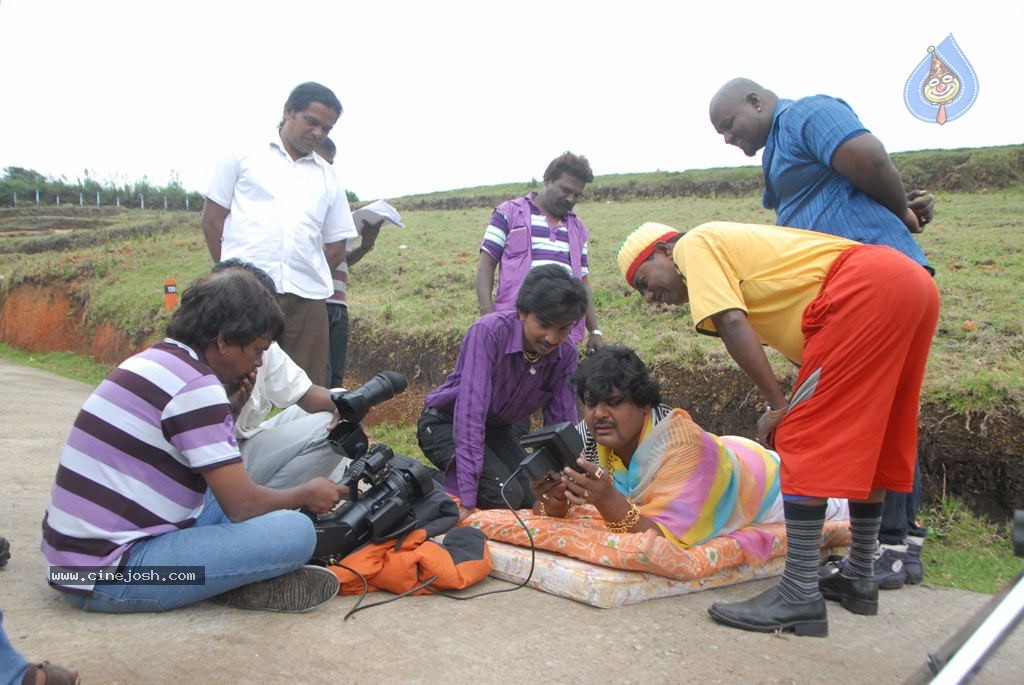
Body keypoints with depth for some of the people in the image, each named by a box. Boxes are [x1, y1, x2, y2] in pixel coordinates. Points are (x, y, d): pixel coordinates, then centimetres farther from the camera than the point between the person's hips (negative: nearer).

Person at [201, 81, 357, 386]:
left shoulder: (328, 178, 20)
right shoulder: (243, 157, 12)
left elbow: (336, 245, 19)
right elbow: (212, 218, 10)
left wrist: (304, 278, 8)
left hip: (307, 298, 3)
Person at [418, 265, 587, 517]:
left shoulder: (566, 355, -13)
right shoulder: (490, 331, -31)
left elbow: (562, 426, -9)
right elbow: (471, 411, -37)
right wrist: (467, 501, -41)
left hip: (498, 429, 7)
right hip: (445, 425, -6)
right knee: (506, 495, -26)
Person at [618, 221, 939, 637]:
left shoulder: (694, 246, 5)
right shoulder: (735, 250, 29)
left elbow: (733, 327, -10)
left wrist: (778, 405, -7)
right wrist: (793, 407, 13)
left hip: (866, 290, -10)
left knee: (804, 442, -8)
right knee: (864, 443, 18)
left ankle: (800, 596, -6)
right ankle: (859, 579, 29)